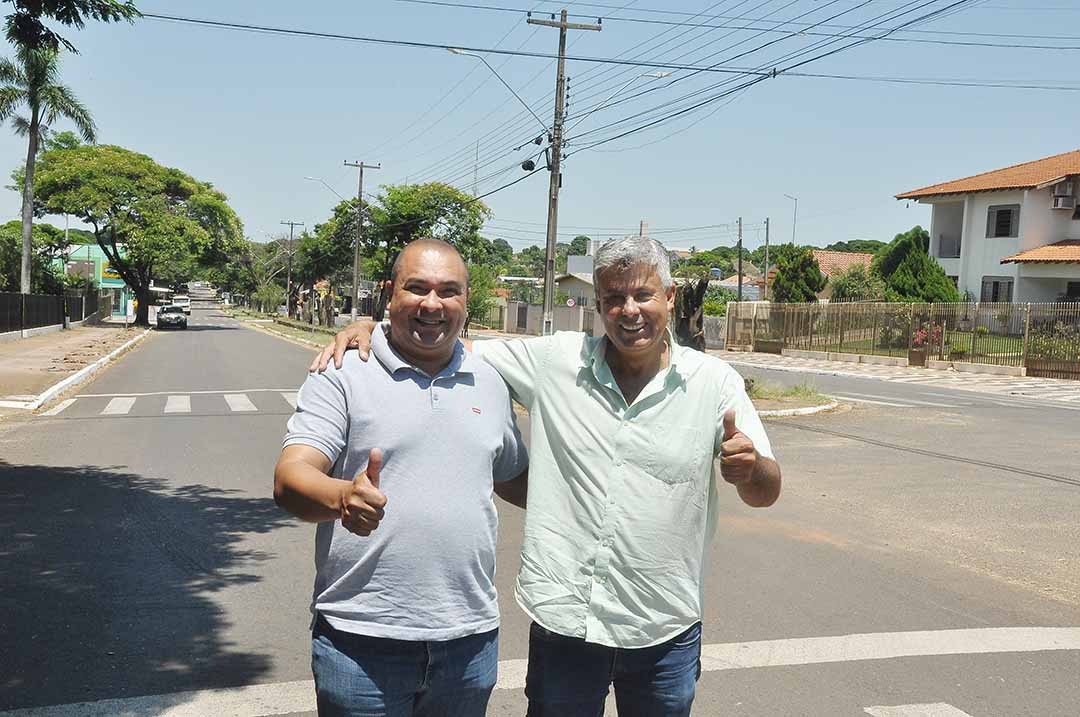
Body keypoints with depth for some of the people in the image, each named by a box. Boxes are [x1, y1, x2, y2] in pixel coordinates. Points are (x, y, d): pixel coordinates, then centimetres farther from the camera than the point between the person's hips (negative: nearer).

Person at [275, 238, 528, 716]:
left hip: (470, 636, 4)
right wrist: (342, 497, -35)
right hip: (362, 638, -4)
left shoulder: (489, 383, 10)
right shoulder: (343, 376, -5)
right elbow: (289, 479, -15)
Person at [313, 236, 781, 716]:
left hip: (666, 632, 0)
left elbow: (765, 494, -1)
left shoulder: (715, 382, -4)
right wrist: (372, 325, -8)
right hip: (563, 619, 0)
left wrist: (751, 468, -23)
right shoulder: (554, 361, -2)